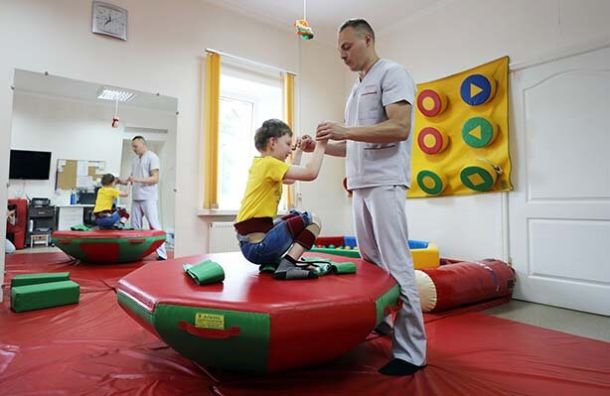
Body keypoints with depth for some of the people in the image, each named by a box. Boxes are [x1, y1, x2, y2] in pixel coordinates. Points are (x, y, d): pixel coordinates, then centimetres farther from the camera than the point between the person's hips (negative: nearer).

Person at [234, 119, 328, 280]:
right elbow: (310, 173, -20)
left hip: (250, 243, 10)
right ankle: (286, 266, -14)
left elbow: (290, 179, 31)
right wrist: (321, 145, -7)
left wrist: (299, 151, 30)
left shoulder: (260, 164, 15)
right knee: (313, 221, -1)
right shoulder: (269, 163, -13)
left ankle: (274, 261, 14)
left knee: (295, 216, 29)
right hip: (257, 245, -10)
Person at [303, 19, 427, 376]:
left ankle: (411, 351, 0)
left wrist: (346, 130, -17)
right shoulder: (357, 90, 24)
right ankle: (381, 323, 27)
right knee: (371, 262, 12)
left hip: (385, 183, -9)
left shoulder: (391, 73, 0)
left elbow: (400, 128, -15)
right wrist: (322, 146, 10)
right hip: (361, 185, 9)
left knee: (396, 265, -8)